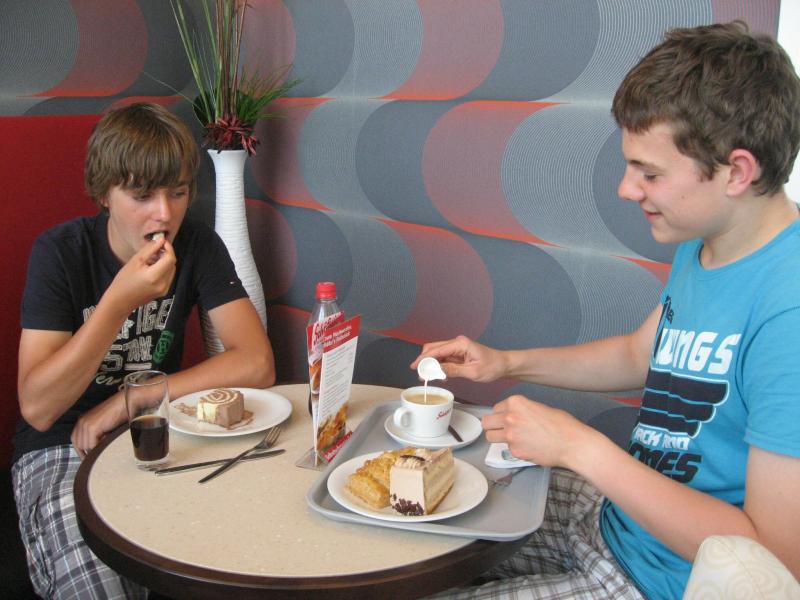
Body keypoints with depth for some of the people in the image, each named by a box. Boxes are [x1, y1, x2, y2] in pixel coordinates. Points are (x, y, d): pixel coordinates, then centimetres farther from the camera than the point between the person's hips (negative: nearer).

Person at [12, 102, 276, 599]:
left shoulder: (198, 245, -5)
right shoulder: (60, 252, -13)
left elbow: (257, 365, -15)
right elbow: (37, 409, -20)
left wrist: (125, 401, -18)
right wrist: (120, 301, -31)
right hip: (61, 448, -2)